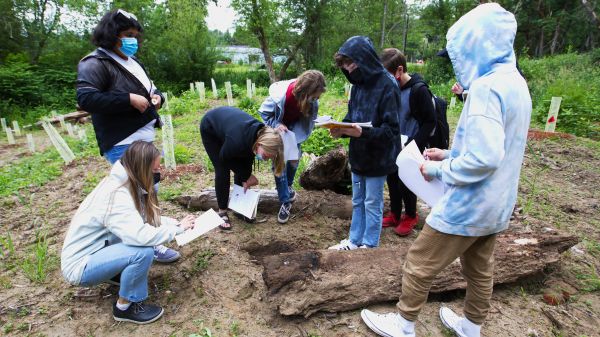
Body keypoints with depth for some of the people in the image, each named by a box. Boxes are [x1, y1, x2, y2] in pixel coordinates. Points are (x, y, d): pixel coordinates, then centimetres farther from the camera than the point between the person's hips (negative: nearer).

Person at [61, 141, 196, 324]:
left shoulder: (126, 184, -3)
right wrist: (178, 229, -25)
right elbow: (142, 236, -40)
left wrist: (176, 223, -8)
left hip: (96, 248, 9)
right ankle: (125, 307, -5)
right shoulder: (115, 195, -31)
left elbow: (148, 218, 6)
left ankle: (119, 273, 14)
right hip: (79, 264, -9)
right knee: (143, 252, -29)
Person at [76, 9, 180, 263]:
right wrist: (129, 99, -25)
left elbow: (150, 89, 27)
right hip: (123, 143, -9)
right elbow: (85, 99, -24)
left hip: (145, 137, 10)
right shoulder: (95, 63, -11)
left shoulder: (133, 62, 16)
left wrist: (156, 96, 3)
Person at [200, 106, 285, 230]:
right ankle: (222, 212, 5)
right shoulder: (237, 141, -44)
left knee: (242, 170, -1)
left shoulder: (261, 134, -27)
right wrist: (247, 176, -14)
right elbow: (224, 158, -22)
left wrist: (246, 177, -9)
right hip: (210, 128, -5)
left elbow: (249, 154, -6)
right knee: (222, 170, -10)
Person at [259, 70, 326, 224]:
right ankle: (285, 202, 3)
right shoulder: (280, 95, -37)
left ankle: (287, 187, 36)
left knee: (294, 160, 7)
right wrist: (276, 125, -34)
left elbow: (310, 118, -6)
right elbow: (265, 113, -18)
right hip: (277, 128, -3)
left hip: (294, 128, 4)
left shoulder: (311, 99, -25)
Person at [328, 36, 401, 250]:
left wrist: (363, 132, -33)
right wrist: (341, 130, -8)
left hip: (377, 158, -7)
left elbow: (391, 129, -20)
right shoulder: (358, 84, 5)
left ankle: (369, 246, 25)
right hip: (358, 155, 7)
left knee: (372, 203, 7)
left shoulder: (387, 85, -18)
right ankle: (355, 241, 34)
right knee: (357, 201, 18)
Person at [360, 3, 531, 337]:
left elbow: (483, 158, -29)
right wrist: (450, 154, 10)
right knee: (480, 270, 24)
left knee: (419, 266, 8)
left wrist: (439, 170, -14)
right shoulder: (516, 83, 9)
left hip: (469, 206, -9)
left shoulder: (486, 85, -22)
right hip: (496, 205, 9)